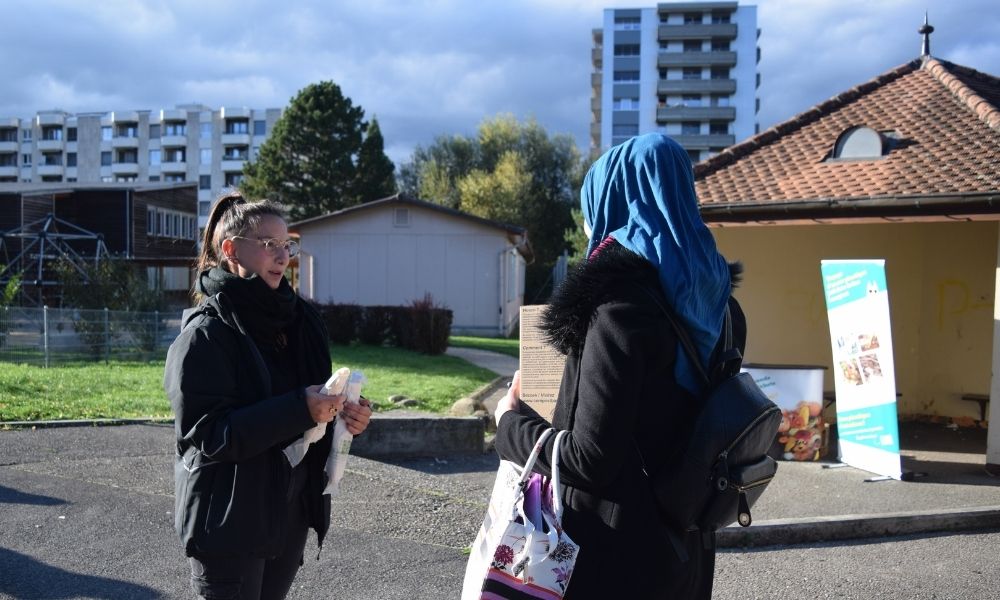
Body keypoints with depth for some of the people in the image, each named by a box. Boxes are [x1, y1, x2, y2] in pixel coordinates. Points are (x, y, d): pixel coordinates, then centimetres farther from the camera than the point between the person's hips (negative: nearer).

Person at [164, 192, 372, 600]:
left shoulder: (298, 320, 6)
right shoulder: (206, 333, -13)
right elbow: (206, 434, -21)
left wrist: (343, 415, -7)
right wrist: (298, 410, -29)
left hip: (291, 513, 6)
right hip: (229, 522, -6)